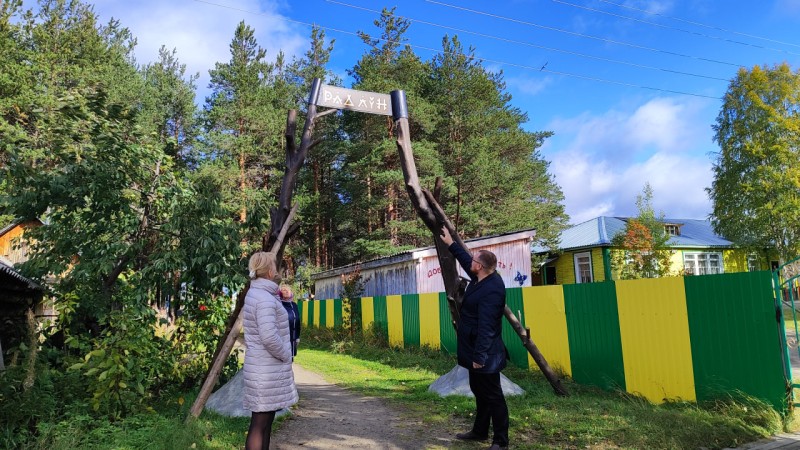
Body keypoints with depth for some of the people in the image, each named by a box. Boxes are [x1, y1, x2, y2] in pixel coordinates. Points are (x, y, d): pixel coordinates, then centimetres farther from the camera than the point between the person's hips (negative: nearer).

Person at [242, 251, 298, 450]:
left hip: (264, 367, 10)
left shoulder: (255, 294, 12)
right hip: (267, 370, -10)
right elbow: (269, 337, -26)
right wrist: (286, 355, -12)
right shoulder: (265, 299, -19)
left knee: (266, 420, 16)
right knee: (260, 423, -3)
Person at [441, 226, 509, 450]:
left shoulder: (491, 289, -26)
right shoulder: (481, 279, 4)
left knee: (492, 395, 0)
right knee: (479, 392, 20)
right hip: (476, 350, 11)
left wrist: (479, 356, -28)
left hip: (485, 354, -11)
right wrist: (451, 244, 29)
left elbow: (486, 327, -29)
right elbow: (465, 260, 25)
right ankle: (480, 431, 34)